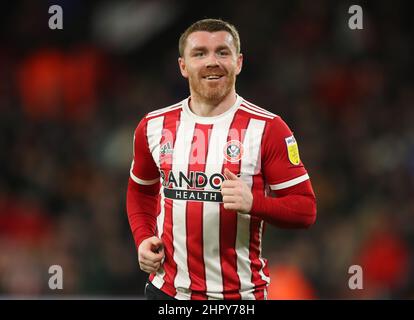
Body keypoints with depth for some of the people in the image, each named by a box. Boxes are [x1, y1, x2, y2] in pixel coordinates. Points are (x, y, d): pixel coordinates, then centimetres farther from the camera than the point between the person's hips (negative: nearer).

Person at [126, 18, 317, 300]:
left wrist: (253, 203, -25)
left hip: (240, 293, -3)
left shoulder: (267, 129, -8)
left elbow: (305, 209, -8)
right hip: (166, 290, 3)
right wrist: (143, 239, 2)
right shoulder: (153, 126, 4)